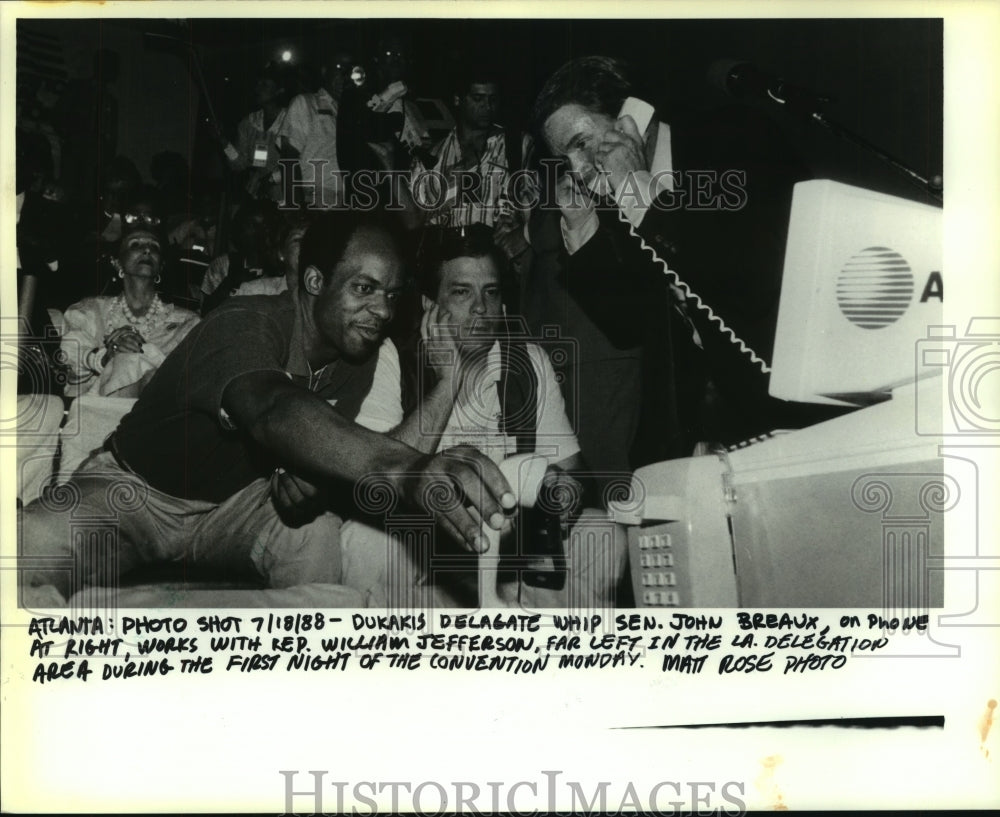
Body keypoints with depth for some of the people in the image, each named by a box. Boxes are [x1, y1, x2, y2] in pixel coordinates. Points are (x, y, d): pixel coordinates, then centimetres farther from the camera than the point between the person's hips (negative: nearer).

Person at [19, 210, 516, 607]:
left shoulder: (362, 356, -8)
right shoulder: (246, 325, -30)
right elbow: (275, 411, -52)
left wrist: (303, 476, -32)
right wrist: (406, 469, -71)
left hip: (233, 502, 5)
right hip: (133, 487, -5)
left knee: (317, 537, -27)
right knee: (30, 549, -35)